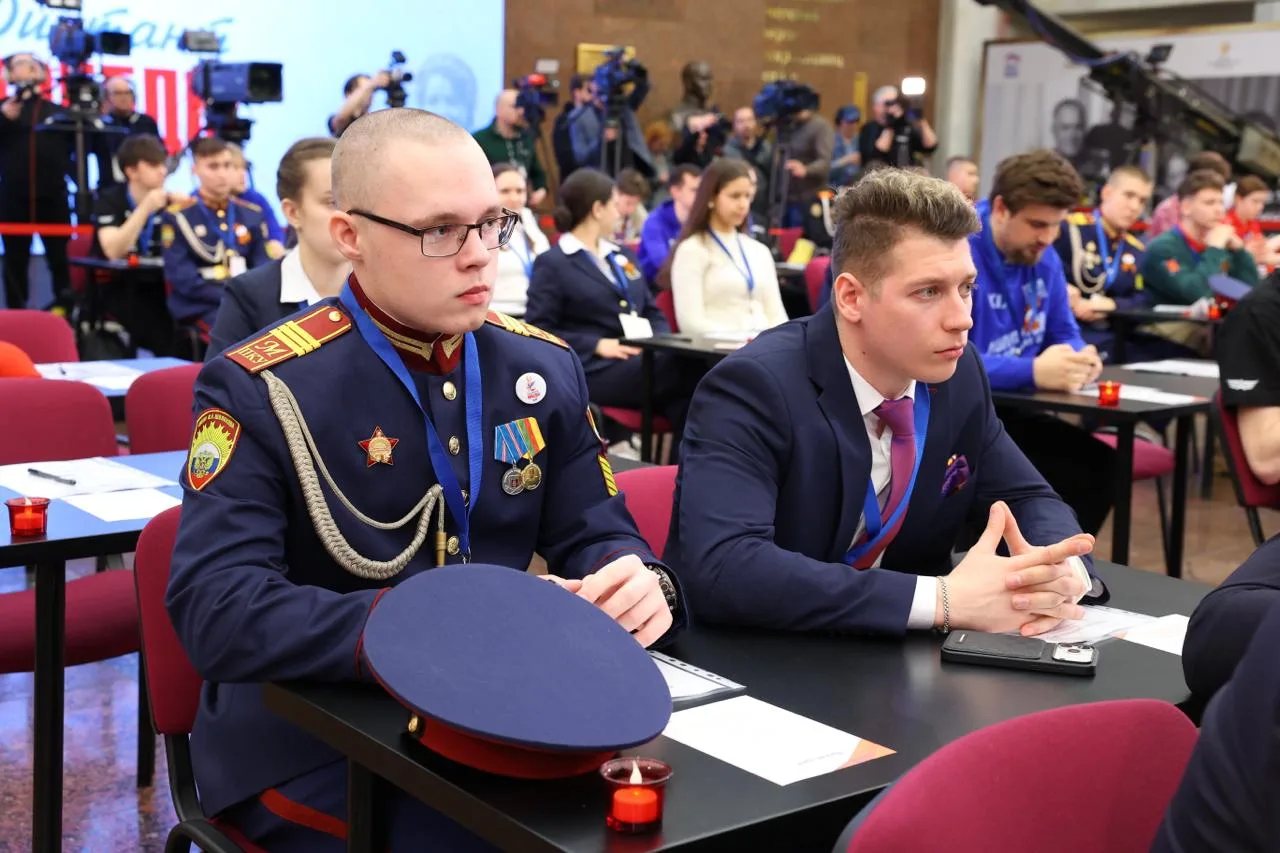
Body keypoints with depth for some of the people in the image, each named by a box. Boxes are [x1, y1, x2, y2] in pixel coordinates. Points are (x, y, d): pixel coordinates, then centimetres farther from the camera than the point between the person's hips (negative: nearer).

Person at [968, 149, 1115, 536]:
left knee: (1100, 466, -5)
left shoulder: (1044, 258, 5)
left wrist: (1079, 357, -11)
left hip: (1011, 411, 8)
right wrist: (1033, 371, -36)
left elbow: (1064, 334, 15)